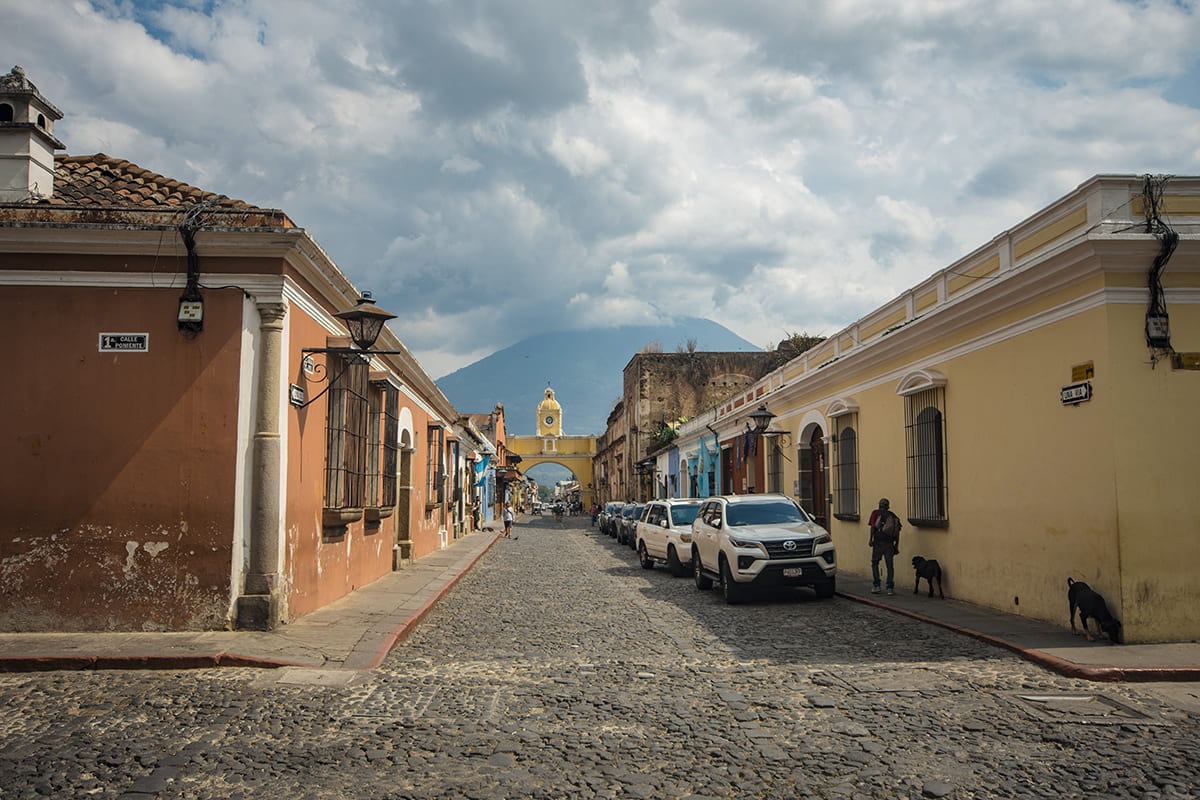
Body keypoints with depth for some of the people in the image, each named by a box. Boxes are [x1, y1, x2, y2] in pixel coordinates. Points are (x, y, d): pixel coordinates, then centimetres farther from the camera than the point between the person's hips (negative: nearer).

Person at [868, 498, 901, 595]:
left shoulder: (876, 513, 3)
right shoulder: (893, 516, 13)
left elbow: (873, 526, -10)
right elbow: (897, 531, 11)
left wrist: (870, 539, -9)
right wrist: (896, 545, 15)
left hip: (878, 542, -3)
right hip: (890, 543, 3)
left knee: (875, 563, 12)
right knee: (890, 565, 7)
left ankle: (876, 586, 5)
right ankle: (890, 588, 2)